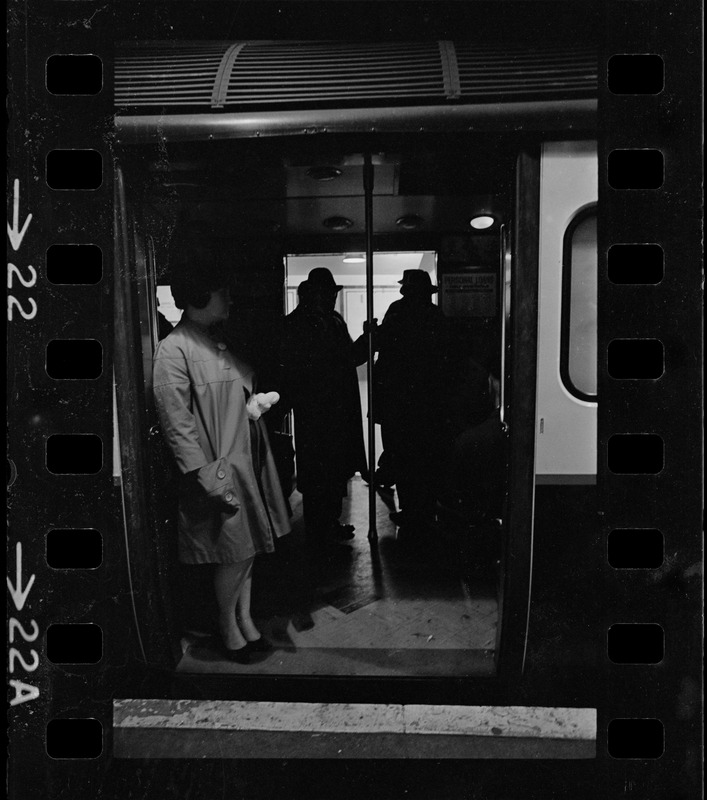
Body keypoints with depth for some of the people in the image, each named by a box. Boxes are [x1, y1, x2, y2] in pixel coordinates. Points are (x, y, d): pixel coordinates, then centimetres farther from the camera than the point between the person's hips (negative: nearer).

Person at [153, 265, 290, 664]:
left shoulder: (221, 342, 13)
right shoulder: (175, 349, -13)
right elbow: (176, 422, -18)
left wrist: (257, 401, 6)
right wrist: (206, 477, -21)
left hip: (247, 459, 8)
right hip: (219, 467, -8)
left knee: (249, 545, 15)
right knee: (235, 552, 1)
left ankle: (245, 620, 30)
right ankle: (230, 631, 22)